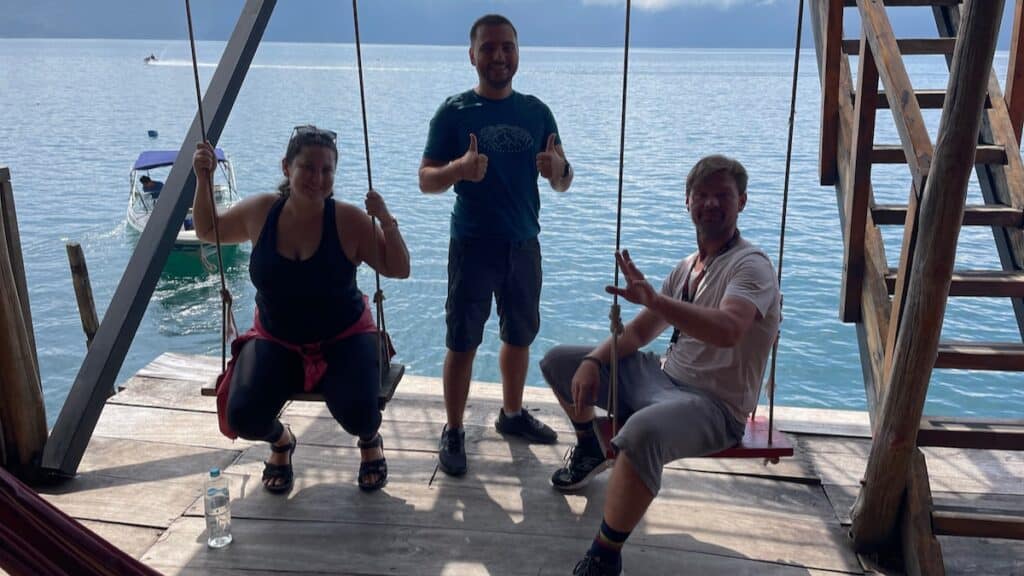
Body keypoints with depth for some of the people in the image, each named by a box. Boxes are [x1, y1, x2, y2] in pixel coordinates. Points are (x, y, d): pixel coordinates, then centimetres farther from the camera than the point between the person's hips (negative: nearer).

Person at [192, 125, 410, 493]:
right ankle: (280, 441, 19)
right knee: (242, 417, -21)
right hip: (276, 341, 3)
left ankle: (370, 441, 14)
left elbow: (399, 270, -13)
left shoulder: (349, 221, -15)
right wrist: (203, 180, -2)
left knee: (359, 414, -28)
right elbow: (206, 231, 12)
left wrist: (386, 221, -26)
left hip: (344, 338, -2)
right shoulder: (259, 212, -6)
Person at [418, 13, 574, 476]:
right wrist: (458, 168, -28)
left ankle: (512, 414, 35)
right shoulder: (454, 112, -5)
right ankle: (453, 432, 13)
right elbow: (426, 180, -7)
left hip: (523, 244, 4)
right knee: (462, 342, -1)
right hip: (472, 246, -4)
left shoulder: (536, 112, 5)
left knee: (520, 335, 16)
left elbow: (561, 185, 7)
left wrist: (559, 168, -17)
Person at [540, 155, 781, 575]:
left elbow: (727, 330, -36)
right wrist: (594, 361, -5)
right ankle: (590, 448, 32)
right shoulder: (689, 267, 11)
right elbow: (640, 331, 13)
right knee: (558, 361, 10)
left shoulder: (750, 266, -14)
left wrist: (655, 299, -47)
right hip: (665, 379, 8)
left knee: (642, 432, -42)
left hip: (715, 405, -8)